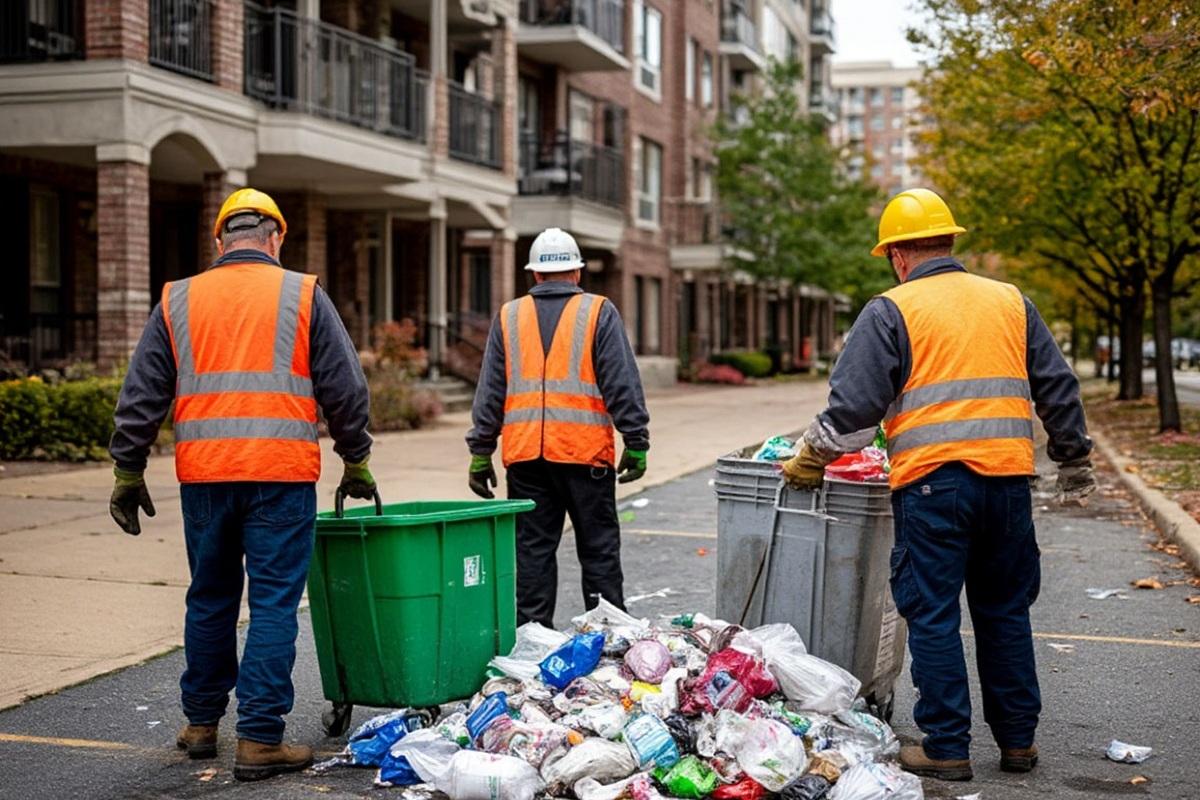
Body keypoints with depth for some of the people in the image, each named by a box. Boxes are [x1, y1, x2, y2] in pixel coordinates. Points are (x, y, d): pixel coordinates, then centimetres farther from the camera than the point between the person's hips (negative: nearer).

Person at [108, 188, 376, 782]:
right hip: (281, 473, -3)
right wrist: (356, 464, 12)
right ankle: (259, 740, 1)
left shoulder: (177, 300, 9)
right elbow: (344, 390, 3)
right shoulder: (302, 295, 2)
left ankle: (201, 724, 28)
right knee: (273, 605, 1)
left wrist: (128, 472, 13)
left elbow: (141, 397, 8)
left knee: (210, 599, 16)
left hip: (203, 473, 3)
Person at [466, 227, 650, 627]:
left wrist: (481, 452, 11)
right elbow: (622, 384, -4)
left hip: (524, 452, 2)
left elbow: (490, 392, 9)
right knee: (599, 549, 5)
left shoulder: (508, 316, 10)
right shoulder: (599, 313, 2)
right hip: (584, 449, -2)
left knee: (532, 549, 7)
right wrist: (636, 443, 0)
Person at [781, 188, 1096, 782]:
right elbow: (1058, 389, 15)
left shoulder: (891, 311, -1)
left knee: (933, 616, 3)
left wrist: (811, 461, 5)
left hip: (930, 482, -5)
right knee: (1005, 611, 15)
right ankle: (1017, 741, 22)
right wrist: (1074, 464, 23)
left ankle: (947, 749, 6)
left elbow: (853, 403, -7)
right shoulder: (1011, 302, 13)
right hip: (1007, 479, 5)